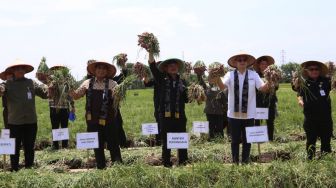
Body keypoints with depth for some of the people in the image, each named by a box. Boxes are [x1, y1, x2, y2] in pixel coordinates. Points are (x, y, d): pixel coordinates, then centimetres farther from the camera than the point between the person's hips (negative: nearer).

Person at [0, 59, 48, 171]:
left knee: (29, 147, 13)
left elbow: (45, 94, 4)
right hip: (14, 122, -2)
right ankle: (14, 169, 18)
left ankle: (29, 168, 26)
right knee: (15, 147, 7)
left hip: (31, 121, 2)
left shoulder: (31, 83, 5)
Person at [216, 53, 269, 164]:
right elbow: (222, 86, -15)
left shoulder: (253, 75, 1)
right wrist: (217, 78, -35)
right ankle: (235, 162, 22)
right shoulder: (230, 75, -2)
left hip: (249, 114, 1)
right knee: (235, 140, 10)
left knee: (247, 140, 11)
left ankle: (245, 162, 23)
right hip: (234, 113, -1)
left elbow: (262, 88, -7)